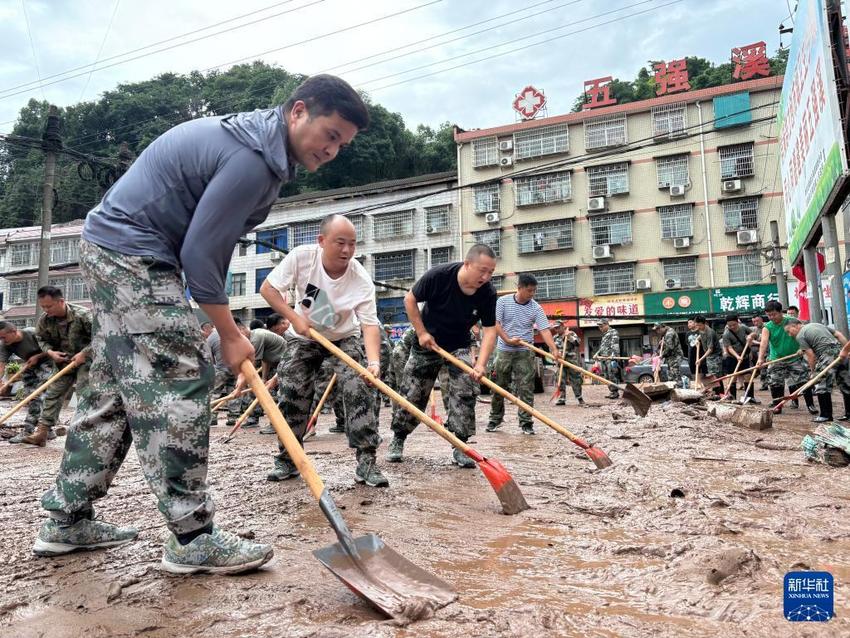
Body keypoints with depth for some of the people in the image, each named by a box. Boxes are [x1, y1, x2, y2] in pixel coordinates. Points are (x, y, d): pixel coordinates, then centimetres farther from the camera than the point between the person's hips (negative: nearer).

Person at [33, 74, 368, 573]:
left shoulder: (254, 139, 11)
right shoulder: (252, 160, -22)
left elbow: (207, 241, 14)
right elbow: (199, 253, -22)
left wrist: (226, 322, 11)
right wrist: (229, 334, -12)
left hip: (111, 250, 11)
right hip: (133, 254, -11)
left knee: (114, 391, 13)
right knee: (178, 385, -11)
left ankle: (68, 520, 24)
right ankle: (193, 537, -4)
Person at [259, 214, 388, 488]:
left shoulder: (361, 279, -28)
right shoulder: (301, 256, -25)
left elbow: (370, 324, -32)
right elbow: (268, 288, -16)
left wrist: (374, 361, -49)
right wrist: (295, 317, -27)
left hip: (345, 339, -1)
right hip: (305, 337, 2)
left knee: (359, 390, -18)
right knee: (292, 394, -1)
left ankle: (367, 461, -10)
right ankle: (287, 459, 16)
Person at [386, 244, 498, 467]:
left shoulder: (488, 293, -20)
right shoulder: (439, 275, -27)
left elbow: (490, 330, -17)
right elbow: (409, 299, -13)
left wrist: (481, 364, -31)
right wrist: (421, 332, -15)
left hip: (459, 346, 2)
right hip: (427, 343, -1)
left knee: (465, 391, -14)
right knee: (411, 394, 4)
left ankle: (460, 447, -1)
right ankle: (398, 440, 26)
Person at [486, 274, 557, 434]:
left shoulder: (536, 308, -4)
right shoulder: (503, 301, -4)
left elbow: (545, 330, -11)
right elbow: (495, 323, -7)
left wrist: (554, 349, -24)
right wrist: (508, 340, -17)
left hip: (525, 353, 0)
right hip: (504, 351, 0)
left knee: (526, 389, -2)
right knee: (499, 387, 8)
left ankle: (526, 422, 8)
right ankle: (495, 419, 24)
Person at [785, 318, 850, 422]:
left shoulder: (800, 336, 0)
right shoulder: (817, 324, 24)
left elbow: (811, 355, -6)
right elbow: (838, 334, 20)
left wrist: (813, 371, 2)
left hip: (828, 355, -9)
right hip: (840, 351, 9)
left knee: (821, 387, -2)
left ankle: (826, 415, 0)